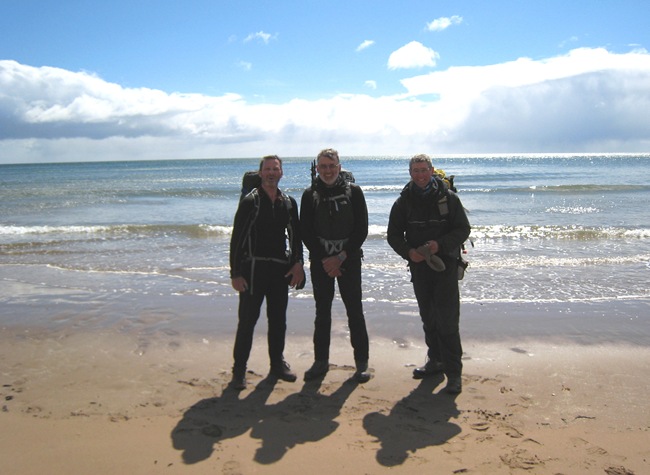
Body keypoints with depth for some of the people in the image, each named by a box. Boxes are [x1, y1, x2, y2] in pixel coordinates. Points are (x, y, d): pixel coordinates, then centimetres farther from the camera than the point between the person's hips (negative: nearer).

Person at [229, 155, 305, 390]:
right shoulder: (250, 201, -6)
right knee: (247, 320, -1)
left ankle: (277, 363, 27)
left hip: (280, 270, 4)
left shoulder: (288, 203, 8)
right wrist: (235, 273, -12)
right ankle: (239, 369, 10)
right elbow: (237, 238, -7)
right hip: (254, 269, -4)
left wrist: (297, 263, 1)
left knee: (278, 320, 13)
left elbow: (295, 236, 15)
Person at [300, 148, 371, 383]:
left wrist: (341, 257, -11)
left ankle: (362, 363, 10)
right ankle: (321, 361, 19)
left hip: (349, 260, -1)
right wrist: (324, 260, -9)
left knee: (355, 312, 1)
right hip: (320, 262, 2)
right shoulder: (310, 195, 3)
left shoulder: (353, 192, 0)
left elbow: (362, 229, -3)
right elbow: (306, 233, 0)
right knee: (322, 313, 8)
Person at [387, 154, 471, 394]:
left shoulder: (448, 197, -4)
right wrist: (408, 251, -13)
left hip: (445, 264, -4)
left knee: (448, 319, -7)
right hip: (419, 266, 4)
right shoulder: (404, 201, 4)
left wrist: (440, 244, -20)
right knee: (428, 317, 14)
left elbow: (463, 230, -4)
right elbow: (393, 234, 7)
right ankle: (436, 360, 29)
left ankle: (453, 371, 1)